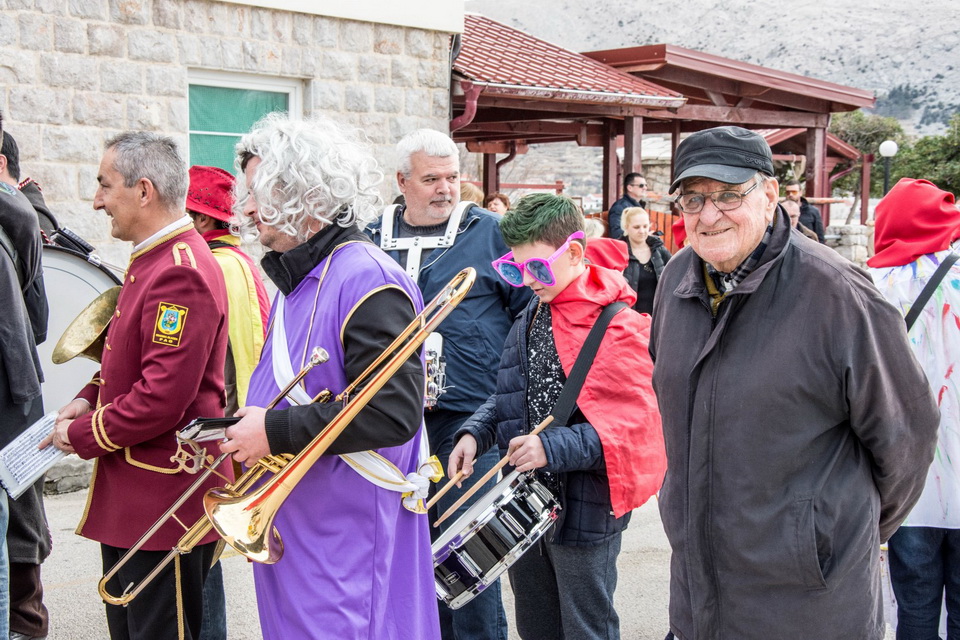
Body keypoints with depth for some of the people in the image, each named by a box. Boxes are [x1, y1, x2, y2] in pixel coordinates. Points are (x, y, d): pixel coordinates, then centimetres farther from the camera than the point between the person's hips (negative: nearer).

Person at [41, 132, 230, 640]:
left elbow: (162, 397, -26)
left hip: (164, 504, -10)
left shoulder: (181, 272, -22)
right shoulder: (152, 260, 12)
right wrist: (90, 398, 4)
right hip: (127, 499, 10)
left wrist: (83, 436, -13)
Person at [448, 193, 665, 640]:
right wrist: (476, 432, -2)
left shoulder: (618, 326, -16)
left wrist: (555, 448, -29)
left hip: (585, 512, -7)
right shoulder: (529, 319, 9)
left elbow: (634, 422, -21)